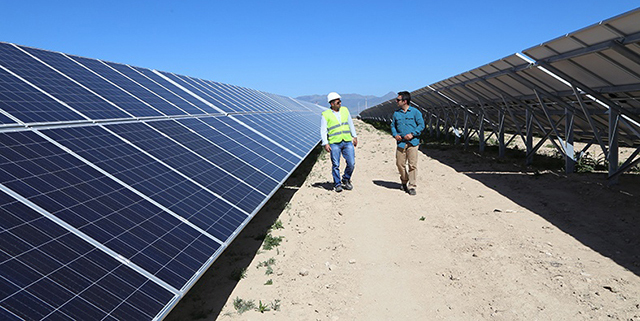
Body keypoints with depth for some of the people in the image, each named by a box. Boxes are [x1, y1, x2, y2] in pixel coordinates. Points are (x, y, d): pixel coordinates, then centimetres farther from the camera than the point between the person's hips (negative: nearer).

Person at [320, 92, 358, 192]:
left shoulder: (345, 110, 11)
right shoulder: (326, 115, -2)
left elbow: (351, 124, 19)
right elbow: (323, 130, -3)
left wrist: (354, 136, 17)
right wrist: (325, 143, -12)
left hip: (347, 142, 4)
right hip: (334, 143, -3)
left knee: (351, 163, 1)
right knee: (335, 165, 0)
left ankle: (346, 180, 24)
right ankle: (337, 184, 14)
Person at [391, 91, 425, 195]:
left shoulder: (415, 112, 0)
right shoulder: (396, 113, 11)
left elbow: (421, 125, 0)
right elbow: (393, 125, 19)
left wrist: (412, 134, -11)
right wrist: (395, 134, 0)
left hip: (412, 142, -3)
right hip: (400, 142, 3)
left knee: (412, 165, -5)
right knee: (400, 164, 4)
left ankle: (412, 186, 2)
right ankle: (404, 182, 27)